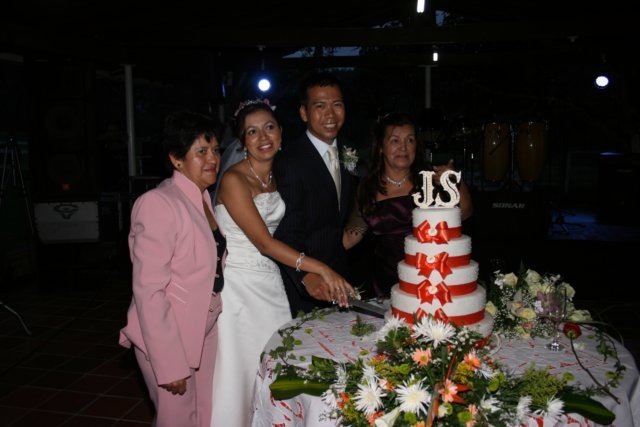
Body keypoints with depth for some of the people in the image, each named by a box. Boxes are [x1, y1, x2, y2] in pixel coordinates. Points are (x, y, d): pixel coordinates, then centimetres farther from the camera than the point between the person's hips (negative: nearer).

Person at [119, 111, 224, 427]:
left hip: (205, 331, 7)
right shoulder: (158, 204, -20)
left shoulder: (203, 199, 6)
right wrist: (169, 365, -22)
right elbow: (148, 291, -22)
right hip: (167, 338, -7)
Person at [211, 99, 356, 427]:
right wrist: (320, 268, -24)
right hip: (238, 285, -6)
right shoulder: (234, 180, -15)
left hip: (270, 283, 6)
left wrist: (310, 275, 2)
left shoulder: (279, 176, 6)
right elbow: (264, 242, -20)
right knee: (241, 373, 4)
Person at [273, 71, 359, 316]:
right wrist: (306, 275, -39)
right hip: (303, 284, -7)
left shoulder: (347, 152, 4)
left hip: (340, 274, 7)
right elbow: (287, 232, -26)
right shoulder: (290, 161, -20)